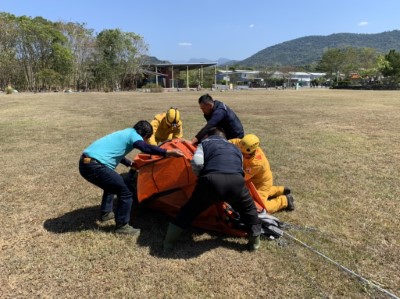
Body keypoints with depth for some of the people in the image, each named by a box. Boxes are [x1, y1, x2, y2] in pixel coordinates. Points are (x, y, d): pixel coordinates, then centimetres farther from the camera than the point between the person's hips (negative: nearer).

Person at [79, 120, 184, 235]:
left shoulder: (124, 133, 24)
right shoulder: (133, 134, -4)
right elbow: (146, 148, -25)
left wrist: (130, 163, 55)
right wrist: (167, 152, -29)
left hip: (85, 163, 11)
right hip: (95, 166, -11)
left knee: (111, 186, 33)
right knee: (125, 193, -4)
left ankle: (106, 213, 43)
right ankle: (121, 226, 7)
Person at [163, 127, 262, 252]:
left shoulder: (205, 143, 25)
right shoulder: (235, 148, 36)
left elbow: (196, 162, 7)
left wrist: (201, 177, 24)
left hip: (211, 181, -2)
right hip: (236, 181, 2)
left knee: (189, 210, 19)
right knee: (249, 210, 33)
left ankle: (168, 244, 25)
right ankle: (255, 241, 37)